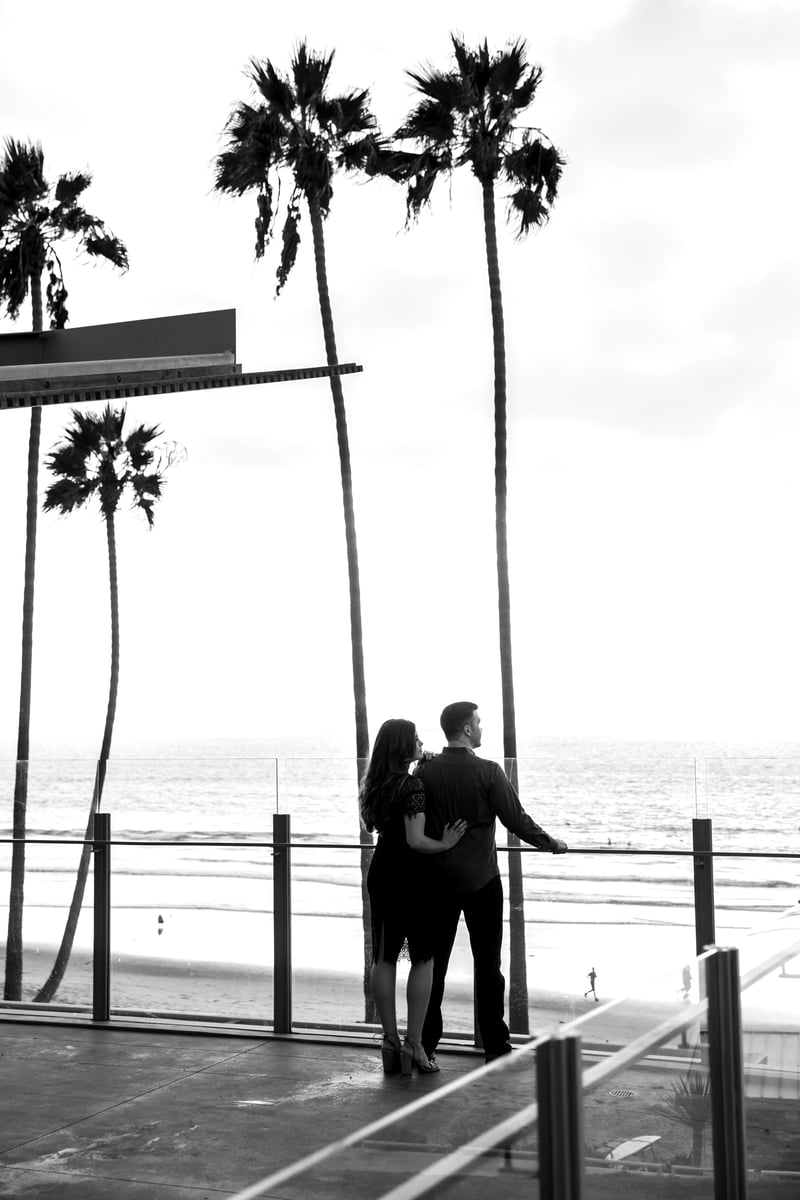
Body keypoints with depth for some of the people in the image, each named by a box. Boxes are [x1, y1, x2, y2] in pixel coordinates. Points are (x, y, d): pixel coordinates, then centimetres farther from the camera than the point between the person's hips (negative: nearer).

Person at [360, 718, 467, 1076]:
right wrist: (445, 843, -5)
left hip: (381, 874, 7)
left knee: (383, 959, 10)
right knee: (422, 959, 2)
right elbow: (416, 841, -22)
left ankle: (390, 1040, 14)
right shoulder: (412, 784, -17)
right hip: (413, 877, -7)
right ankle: (413, 1044, 1)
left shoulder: (376, 785, 6)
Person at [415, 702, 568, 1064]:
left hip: (437, 881, 2)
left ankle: (425, 1044, 11)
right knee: (487, 963, 8)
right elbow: (517, 820, -8)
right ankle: (494, 1044, 12)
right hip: (481, 882, -2)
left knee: (433, 963, 9)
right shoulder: (488, 772, -11)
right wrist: (551, 843, 8)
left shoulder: (425, 772, -3)